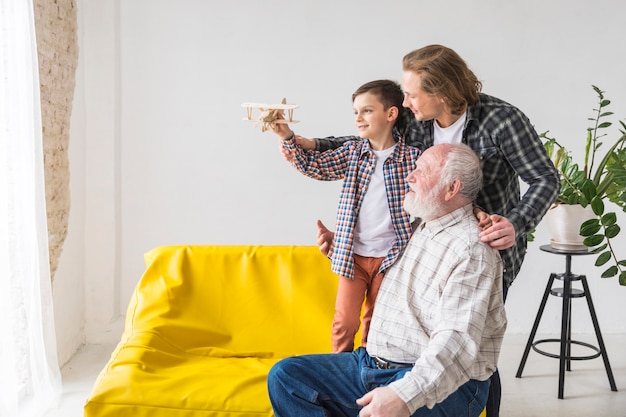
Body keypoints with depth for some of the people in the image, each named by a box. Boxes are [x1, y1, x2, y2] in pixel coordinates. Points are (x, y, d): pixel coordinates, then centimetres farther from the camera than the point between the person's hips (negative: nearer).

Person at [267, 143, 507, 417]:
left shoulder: (472, 251, -15)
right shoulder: (416, 229, 13)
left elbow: (458, 341, -26)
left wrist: (405, 395, -38)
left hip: (438, 384, -9)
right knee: (284, 375, 0)